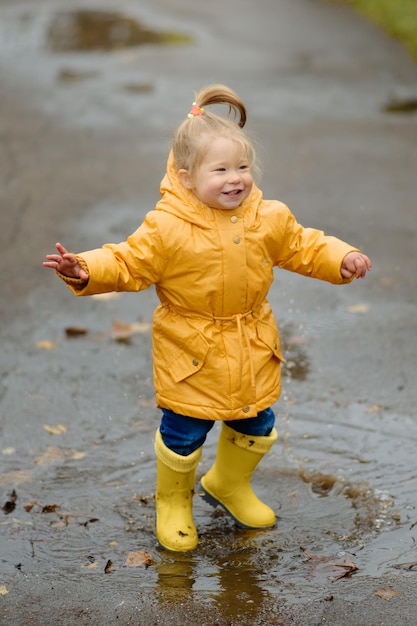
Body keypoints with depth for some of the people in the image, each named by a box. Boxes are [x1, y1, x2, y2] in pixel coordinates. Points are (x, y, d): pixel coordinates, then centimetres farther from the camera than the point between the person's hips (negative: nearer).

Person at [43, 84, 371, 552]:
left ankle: (229, 484, 49)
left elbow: (302, 247, 9)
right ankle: (173, 503, 34)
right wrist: (86, 270, -31)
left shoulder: (270, 219, -6)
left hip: (252, 355, 4)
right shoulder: (166, 228, -20)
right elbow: (128, 264, -15)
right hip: (191, 355, -4)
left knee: (256, 428, 19)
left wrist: (341, 259, -4)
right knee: (182, 435, 5)